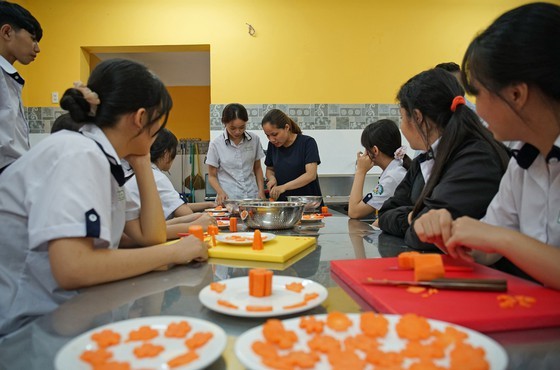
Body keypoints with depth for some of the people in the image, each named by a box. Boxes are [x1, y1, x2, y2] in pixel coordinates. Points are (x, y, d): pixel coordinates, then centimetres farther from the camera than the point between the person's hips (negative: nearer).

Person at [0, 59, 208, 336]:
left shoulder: (102, 159, 6)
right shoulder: (79, 155, -20)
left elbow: (151, 236, 5)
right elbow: (72, 268, -31)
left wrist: (142, 163, 0)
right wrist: (174, 252, -21)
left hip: (60, 313, 8)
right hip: (24, 326, -7)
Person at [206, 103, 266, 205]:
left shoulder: (254, 140, 3)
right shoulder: (216, 144, -3)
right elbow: (212, 176, 3)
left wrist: (261, 191, 3)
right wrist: (220, 192, -14)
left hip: (252, 196, 2)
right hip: (228, 198, -2)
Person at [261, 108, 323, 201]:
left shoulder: (307, 142, -8)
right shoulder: (272, 145, 6)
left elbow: (311, 175, -15)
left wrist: (284, 187, -25)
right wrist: (272, 178, -4)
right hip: (283, 203, 4)